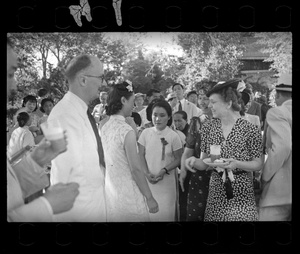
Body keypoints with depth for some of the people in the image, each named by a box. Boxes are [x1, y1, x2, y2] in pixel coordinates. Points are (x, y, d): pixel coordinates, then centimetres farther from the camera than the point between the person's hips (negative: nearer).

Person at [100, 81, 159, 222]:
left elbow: (103, 162, 10)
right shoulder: (126, 131, -18)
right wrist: (149, 198, -12)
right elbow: (136, 169, -19)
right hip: (127, 194, -7)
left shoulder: (103, 127, 3)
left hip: (109, 190, 7)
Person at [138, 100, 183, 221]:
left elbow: (178, 159, -3)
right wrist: (147, 173, -10)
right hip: (148, 179, 2)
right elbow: (141, 155, 2)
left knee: (165, 212, 3)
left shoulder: (173, 136, -9)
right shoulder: (146, 133, -3)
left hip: (166, 181, -2)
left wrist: (164, 170, -15)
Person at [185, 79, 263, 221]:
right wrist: (194, 161, -16)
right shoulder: (208, 127, 0)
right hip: (216, 192, 3)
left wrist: (237, 164, -21)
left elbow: (258, 164, -5)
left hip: (242, 194, -3)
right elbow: (204, 163, 5)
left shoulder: (250, 129, -11)